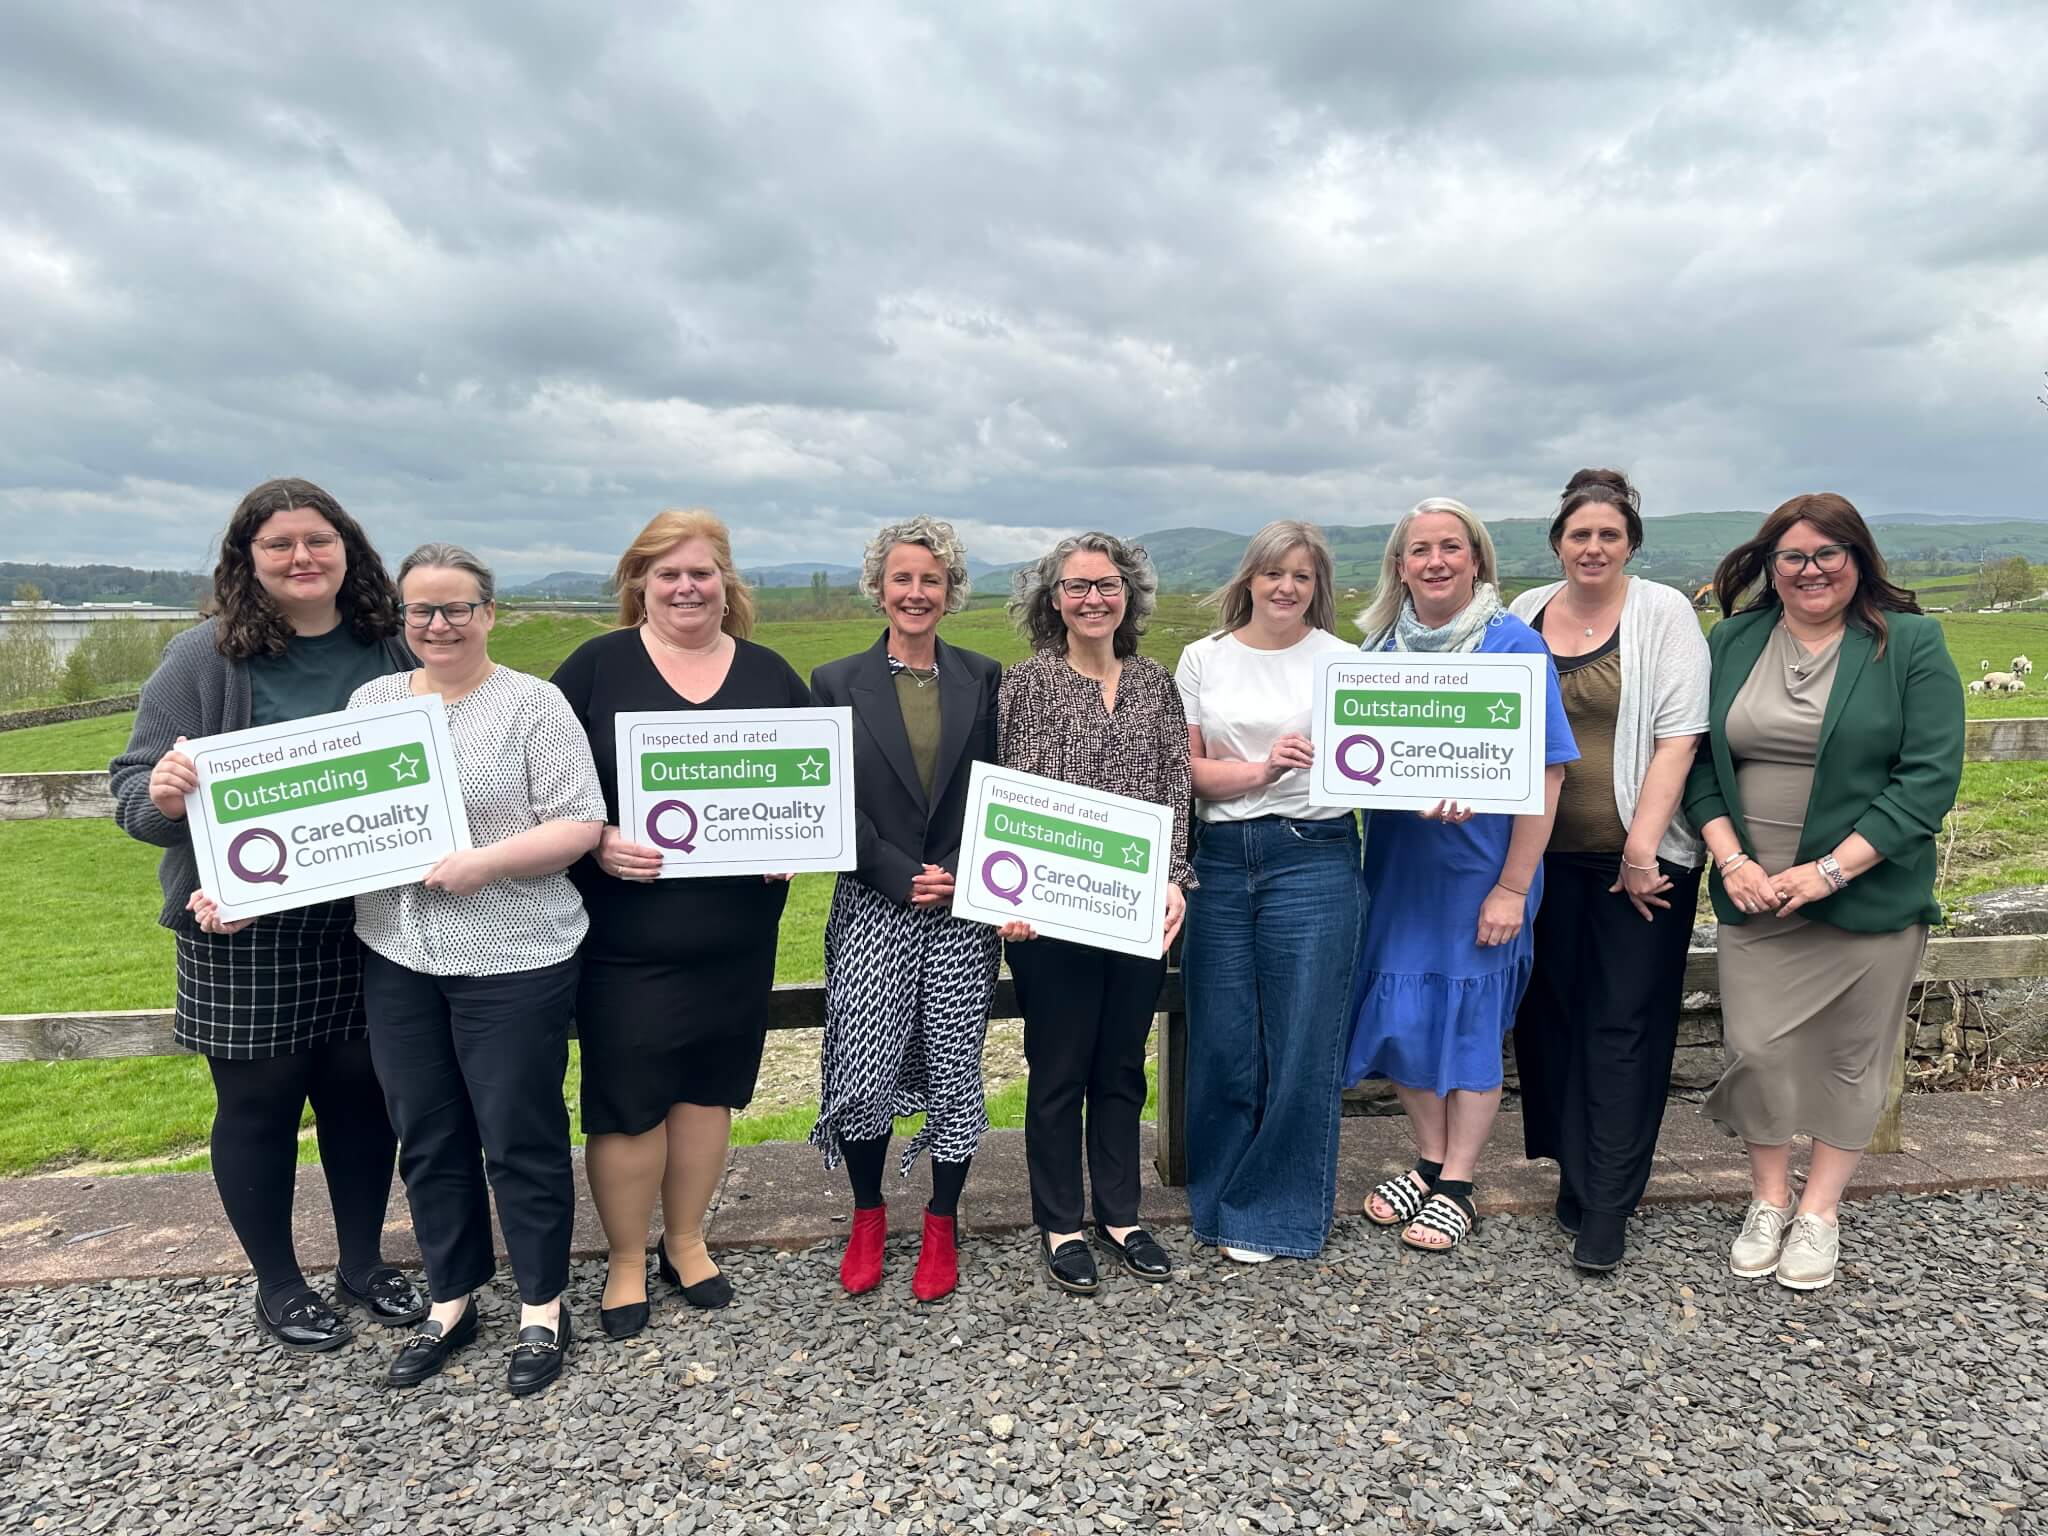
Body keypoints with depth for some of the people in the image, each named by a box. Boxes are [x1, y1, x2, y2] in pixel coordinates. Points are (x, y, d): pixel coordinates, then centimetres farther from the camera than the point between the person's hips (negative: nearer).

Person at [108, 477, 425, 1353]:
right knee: (258, 1102, 10)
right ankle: (278, 1287, 30)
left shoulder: (390, 652, 1)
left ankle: (363, 1266, 33)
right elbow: (131, 788, -5)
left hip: (365, 924, 3)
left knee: (363, 1093, 13)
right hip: (243, 931, -2)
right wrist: (162, 796, -28)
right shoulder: (205, 660, -6)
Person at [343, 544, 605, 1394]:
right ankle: (451, 1301, 33)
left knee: (521, 1136, 6)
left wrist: (483, 862, -22)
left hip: (514, 960, -5)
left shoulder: (532, 703, -6)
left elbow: (579, 824, -11)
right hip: (398, 958, 5)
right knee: (427, 1136, 15)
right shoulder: (371, 701, 10)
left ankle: (544, 1308, 24)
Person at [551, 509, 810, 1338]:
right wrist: (596, 844, -17)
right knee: (628, 1097, 4)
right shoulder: (596, 666, -1)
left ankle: (686, 1244, 33)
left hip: (738, 930, 3)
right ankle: (626, 1262, 24)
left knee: (708, 1085, 14)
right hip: (626, 934, -2)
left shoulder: (769, 673, 7)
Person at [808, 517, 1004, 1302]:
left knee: (955, 1071, 6)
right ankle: (867, 1216, 23)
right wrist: (903, 878, -10)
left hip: (964, 909, 1)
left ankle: (941, 1227, 25)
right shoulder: (838, 682, 2)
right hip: (874, 907, -1)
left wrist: (961, 876, -8)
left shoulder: (982, 678, 6)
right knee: (864, 1074, -3)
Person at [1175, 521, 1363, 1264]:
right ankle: (1217, 1199, 28)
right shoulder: (1203, 659, 8)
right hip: (1221, 860, 2)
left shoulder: (1342, 660, 4)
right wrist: (1260, 769, -15)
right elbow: (1184, 769, 1)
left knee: (1301, 1045, 2)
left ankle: (1273, 1213, 20)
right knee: (1221, 1042, 8)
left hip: (1314, 860, -1)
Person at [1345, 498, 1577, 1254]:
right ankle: (1431, 1161, 31)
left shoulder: (1514, 645, -10)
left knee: (1470, 1021, 6)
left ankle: (1457, 1186, 23)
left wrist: (1512, 887, -16)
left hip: (1478, 870, -4)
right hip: (1397, 865, 5)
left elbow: (1545, 773, -12)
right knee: (1398, 1016, 10)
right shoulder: (1379, 646, 4)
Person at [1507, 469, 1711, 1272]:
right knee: (1551, 1015, 9)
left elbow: (1678, 737, -9)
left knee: (1626, 1024, 0)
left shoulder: (1664, 613, -3)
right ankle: (1575, 1173, 25)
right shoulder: (1524, 616, 8)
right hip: (1545, 854, 4)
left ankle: (1606, 1207, 7)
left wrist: (1640, 851, -14)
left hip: (1638, 858, -4)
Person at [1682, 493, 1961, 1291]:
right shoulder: (1730, 643, 4)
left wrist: (1829, 871, -17)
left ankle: (1820, 1211, 26)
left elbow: (1929, 777, -11)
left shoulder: (1911, 645, -4)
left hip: (1870, 893, -2)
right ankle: (1768, 1199, 24)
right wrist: (1730, 858, -9)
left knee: (1850, 1055, 9)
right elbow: (1698, 759, 4)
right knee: (1758, 1047, 3)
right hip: (1754, 894, 2)